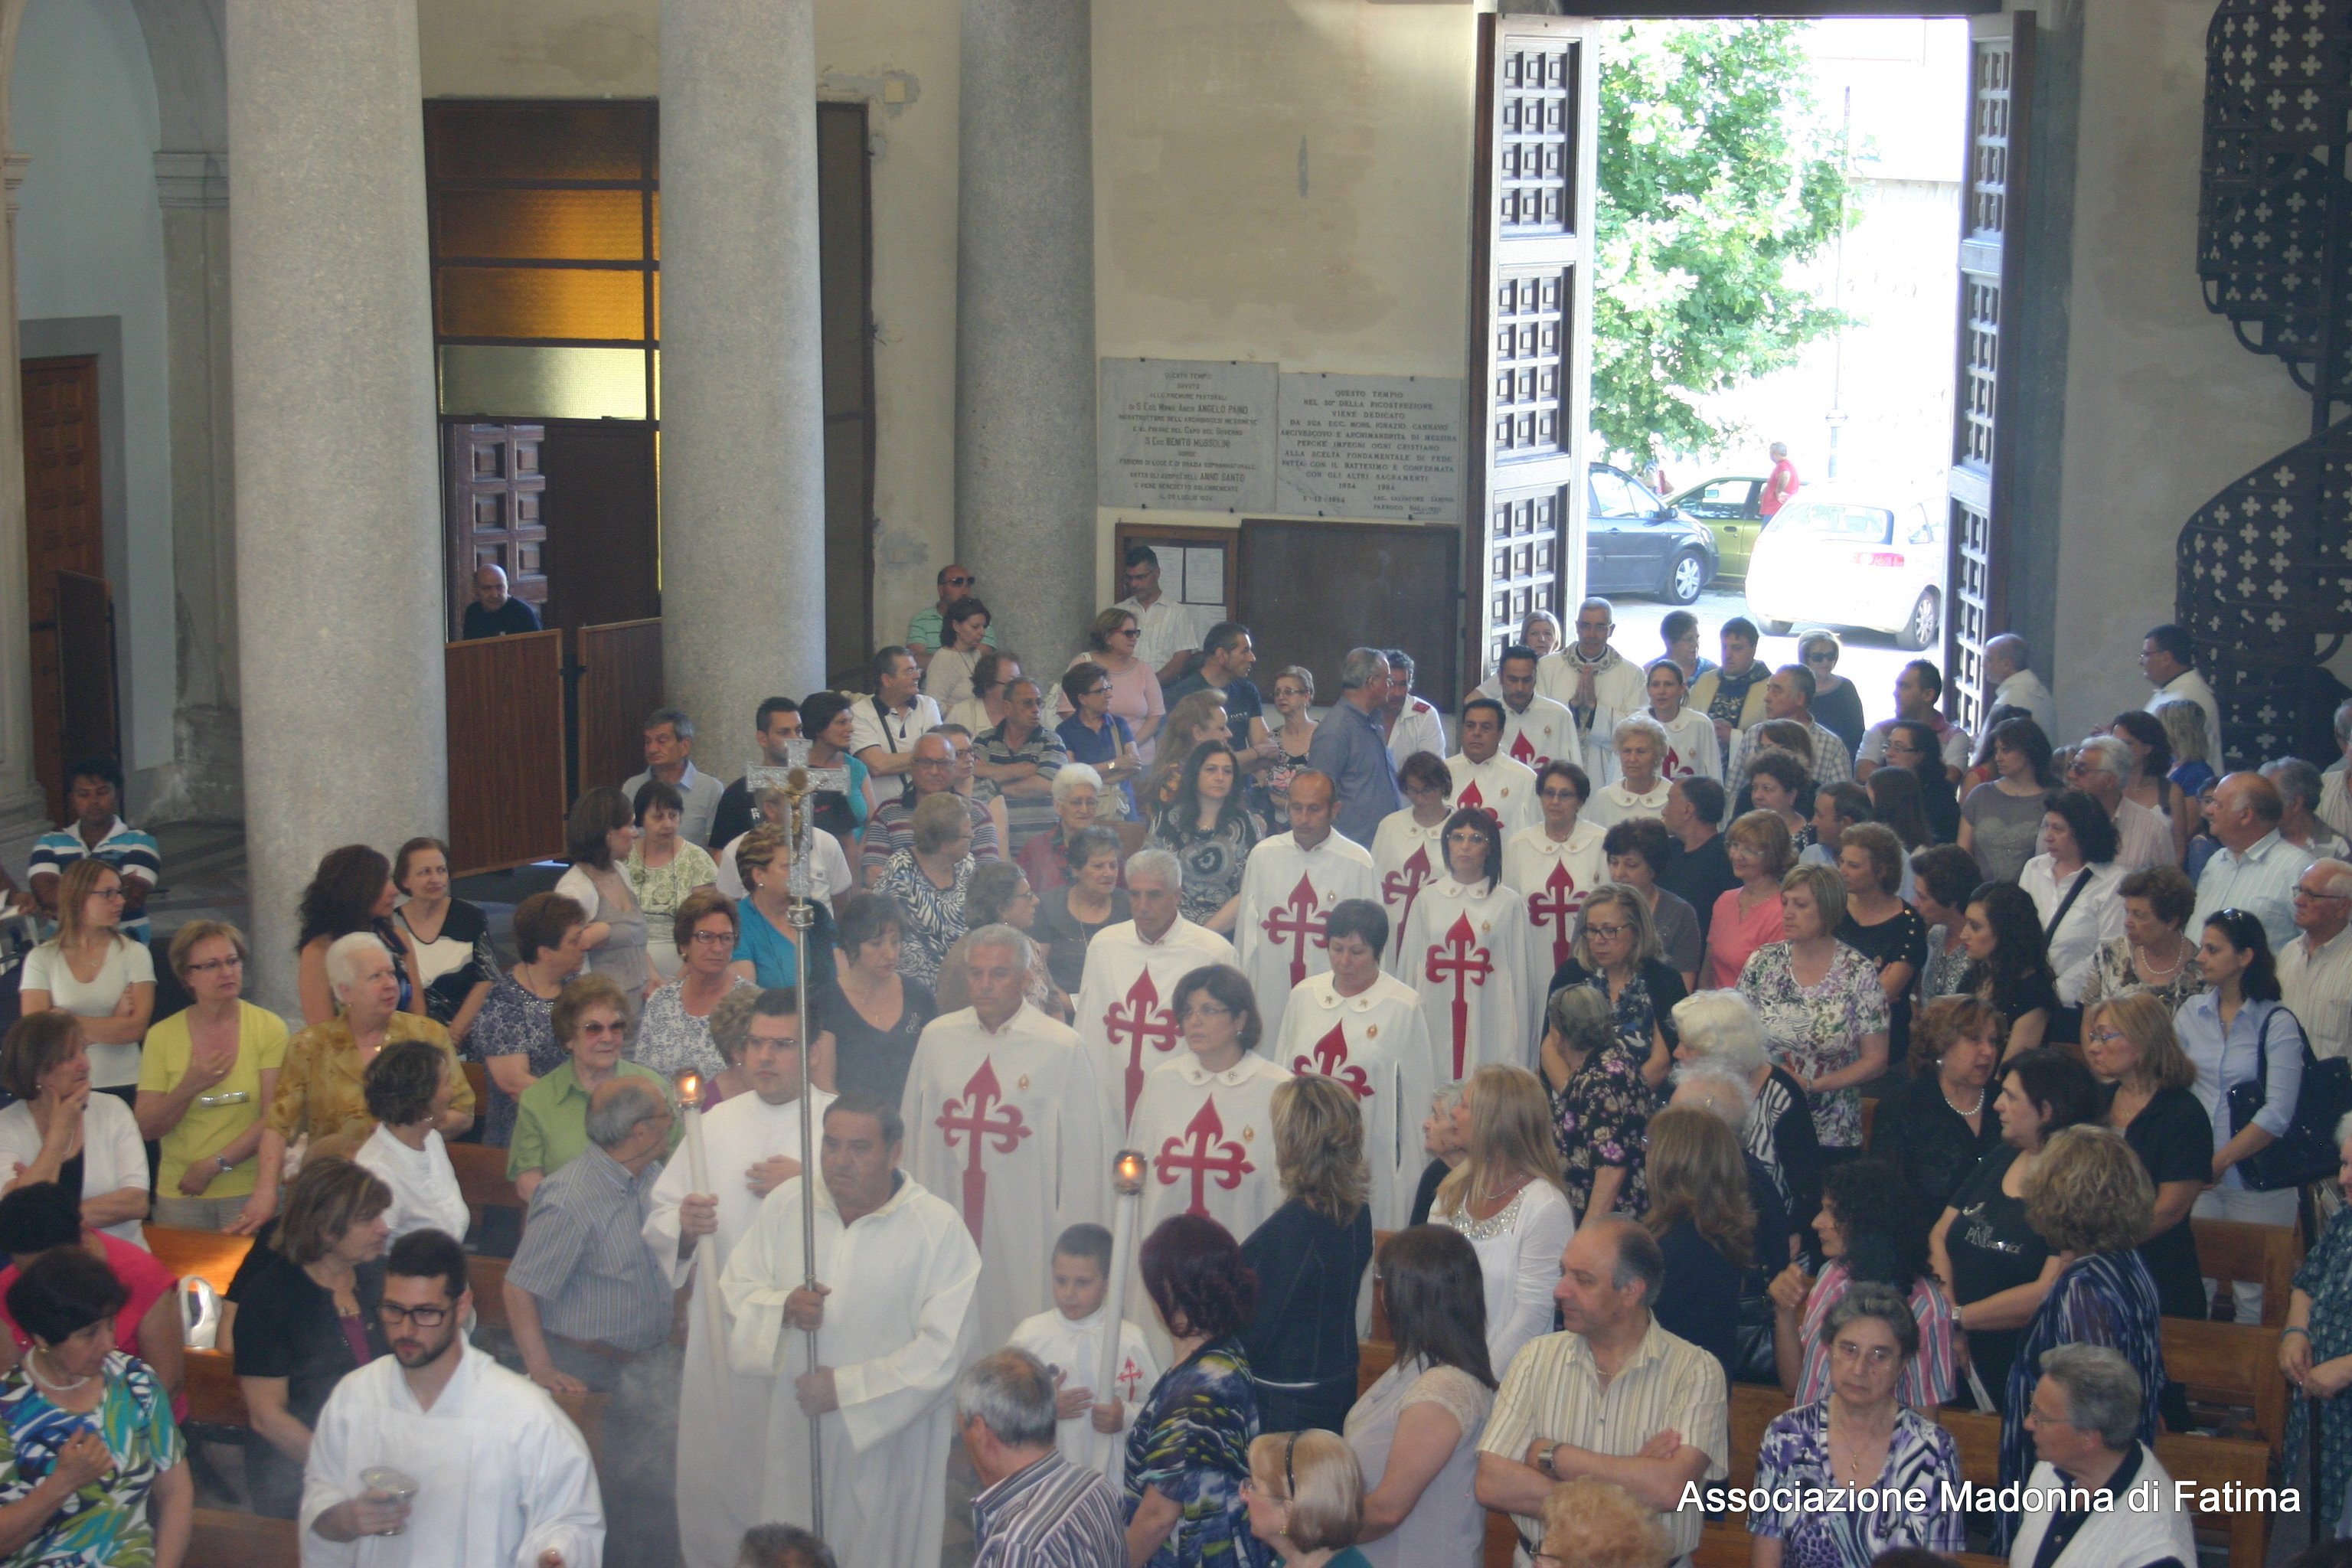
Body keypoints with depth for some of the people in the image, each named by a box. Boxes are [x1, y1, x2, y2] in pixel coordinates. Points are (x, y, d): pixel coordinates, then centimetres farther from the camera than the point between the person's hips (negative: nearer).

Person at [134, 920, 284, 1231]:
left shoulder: (268, 1028, -1)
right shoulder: (162, 1036, 4)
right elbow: (144, 1129, 1)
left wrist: (214, 1165, -12)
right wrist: (188, 1088, -14)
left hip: (249, 1193, -1)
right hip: (179, 1196, 1)